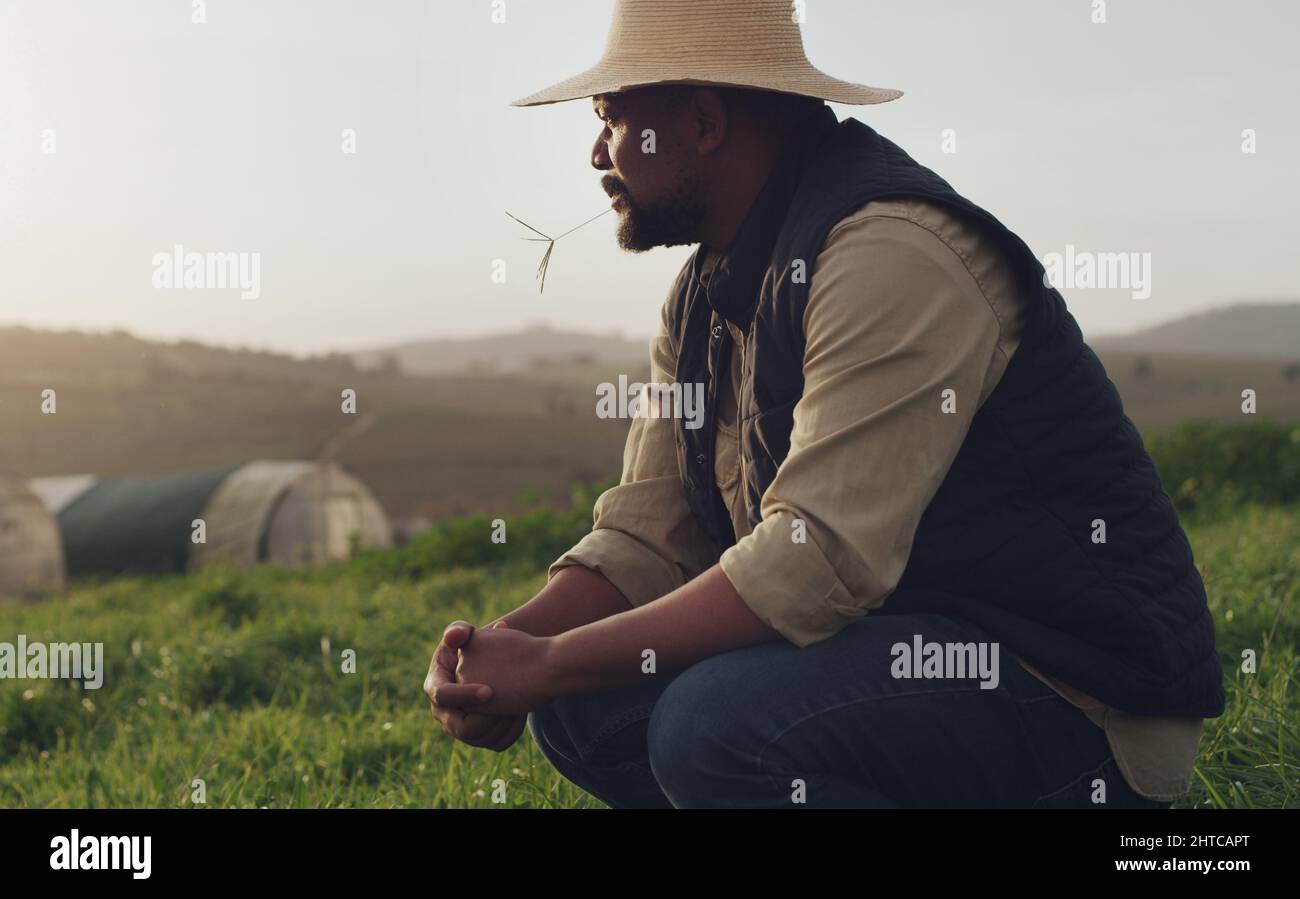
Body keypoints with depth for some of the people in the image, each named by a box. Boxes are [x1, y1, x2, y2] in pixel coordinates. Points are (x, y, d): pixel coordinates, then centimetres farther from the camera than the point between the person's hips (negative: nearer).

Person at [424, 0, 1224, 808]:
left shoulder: (893, 254, -22)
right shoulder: (706, 295, 10)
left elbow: (818, 563, -28)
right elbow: (647, 532, 6)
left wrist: (551, 664, -22)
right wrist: (510, 648, -13)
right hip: (898, 645, 9)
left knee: (716, 723, -30)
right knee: (583, 703, 2)